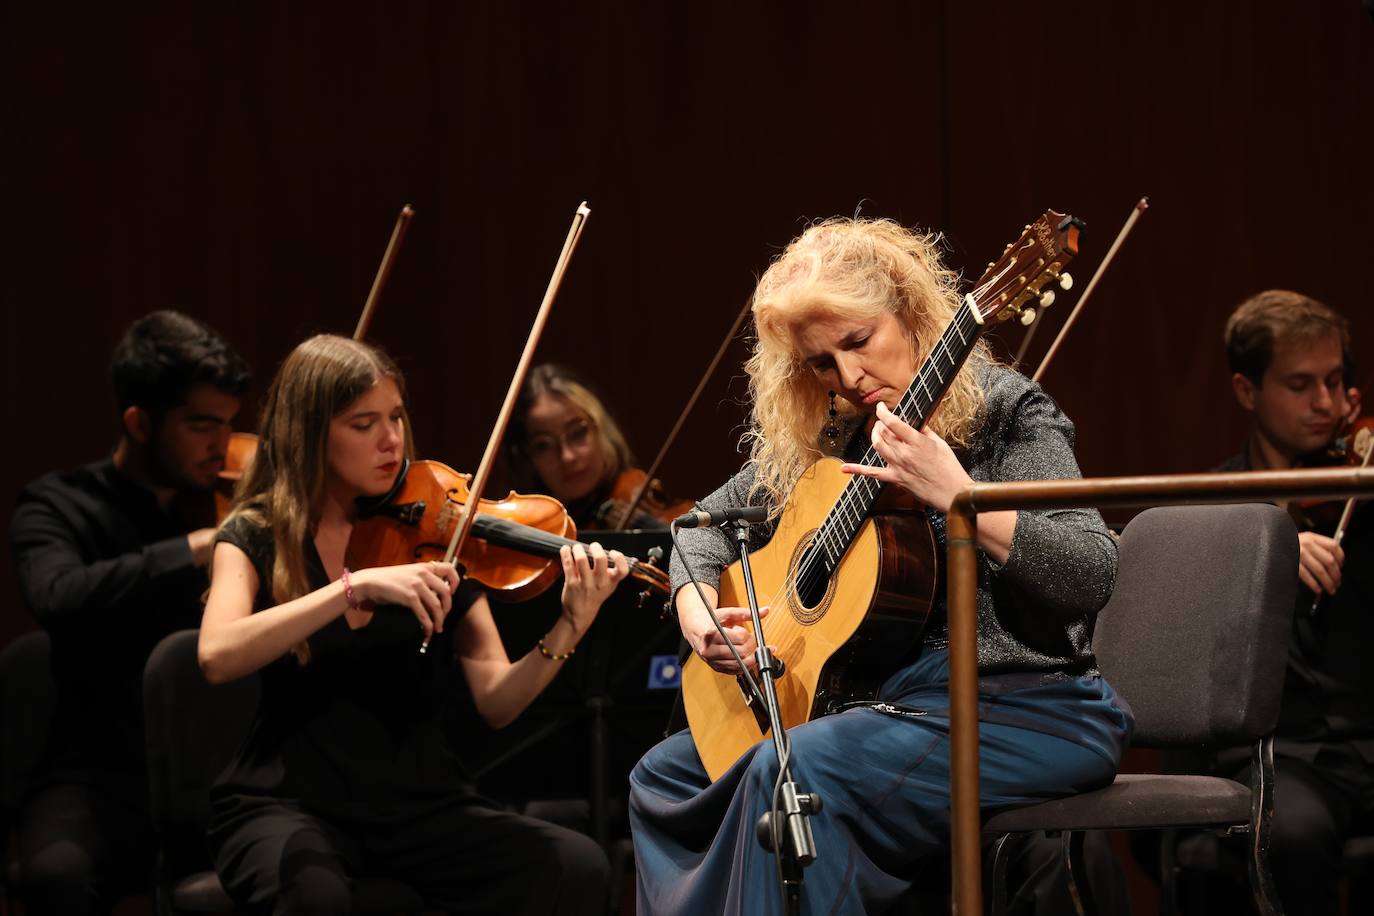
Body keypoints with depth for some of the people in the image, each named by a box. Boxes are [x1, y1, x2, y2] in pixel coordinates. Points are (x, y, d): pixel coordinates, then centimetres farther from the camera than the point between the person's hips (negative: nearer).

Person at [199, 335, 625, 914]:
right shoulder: (257, 537, 0)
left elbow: (495, 702, -3)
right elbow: (217, 657, -22)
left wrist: (568, 630, -21)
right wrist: (357, 586, -29)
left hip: (419, 800, 3)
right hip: (289, 804, -3)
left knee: (578, 867, -22)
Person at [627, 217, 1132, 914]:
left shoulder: (1004, 412, -9)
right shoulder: (836, 438, 10)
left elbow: (1092, 576, -21)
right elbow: (714, 516, 21)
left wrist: (957, 496, -31)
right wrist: (694, 602, -1)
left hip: (1025, 706, -8)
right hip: (888, 701, 8)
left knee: (796, 771, -31)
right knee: (663, 777, 7)